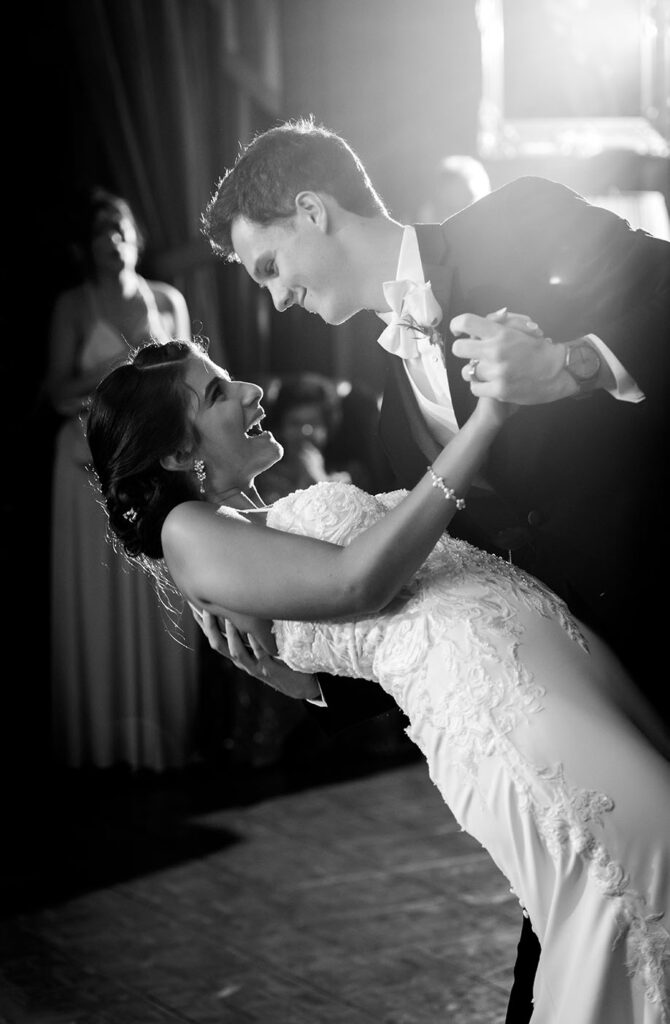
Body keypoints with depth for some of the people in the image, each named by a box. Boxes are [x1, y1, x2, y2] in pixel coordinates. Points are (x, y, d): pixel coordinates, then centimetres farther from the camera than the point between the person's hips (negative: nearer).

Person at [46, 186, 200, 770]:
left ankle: (164, 731, 7)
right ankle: (103, 737, 4)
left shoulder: (168, 301, 9)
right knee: (99, 597, -2)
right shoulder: (73, 306, 2)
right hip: (95, 460, -2)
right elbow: (60, 394, -4)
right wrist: (119, 364, -15)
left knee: (159, 597, 1)